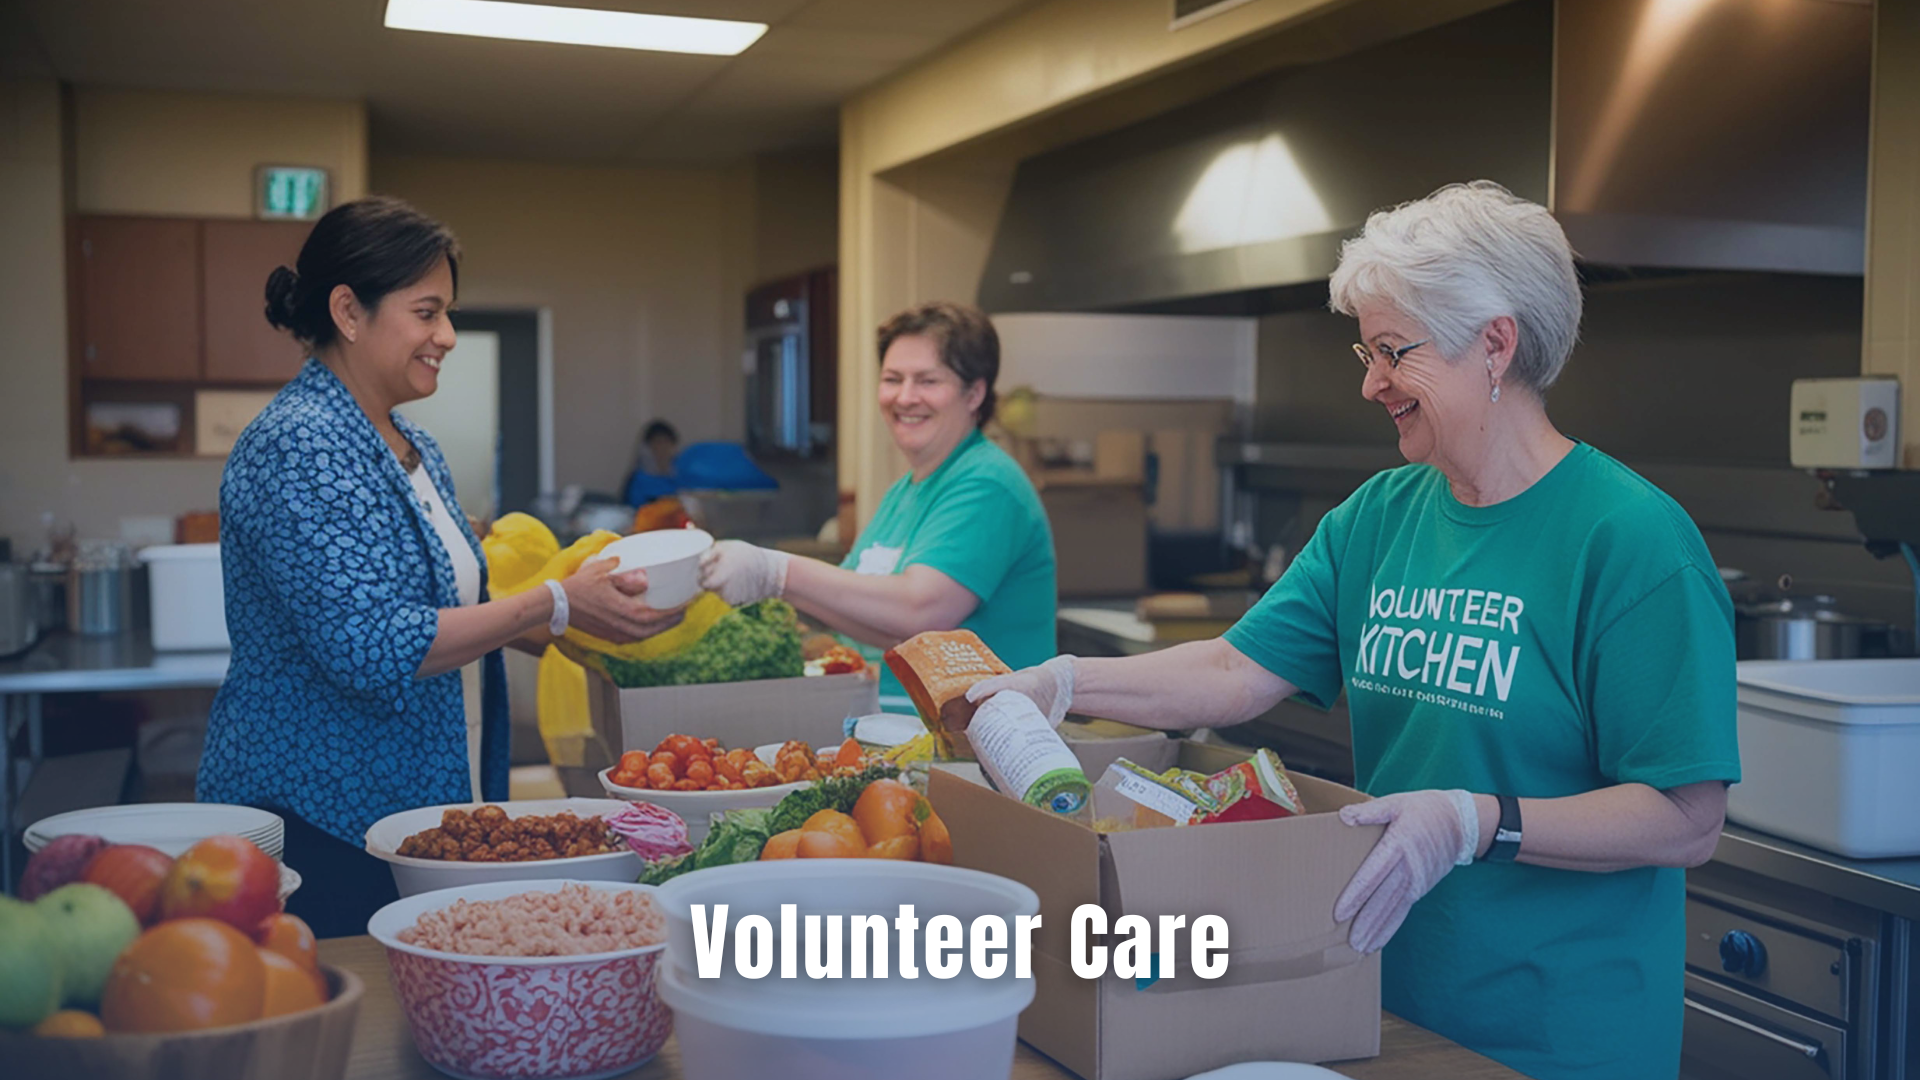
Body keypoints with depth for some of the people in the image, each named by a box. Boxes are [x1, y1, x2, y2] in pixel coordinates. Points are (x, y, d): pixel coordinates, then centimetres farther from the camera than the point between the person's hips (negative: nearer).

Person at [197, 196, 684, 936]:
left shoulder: (413, 448, 12)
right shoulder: (298, 446, -16)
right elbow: (370, 646, -24)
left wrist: (576, 617, 5)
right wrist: (554, 606, -21)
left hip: (418, 811, 9)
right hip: (314, 819, -8)